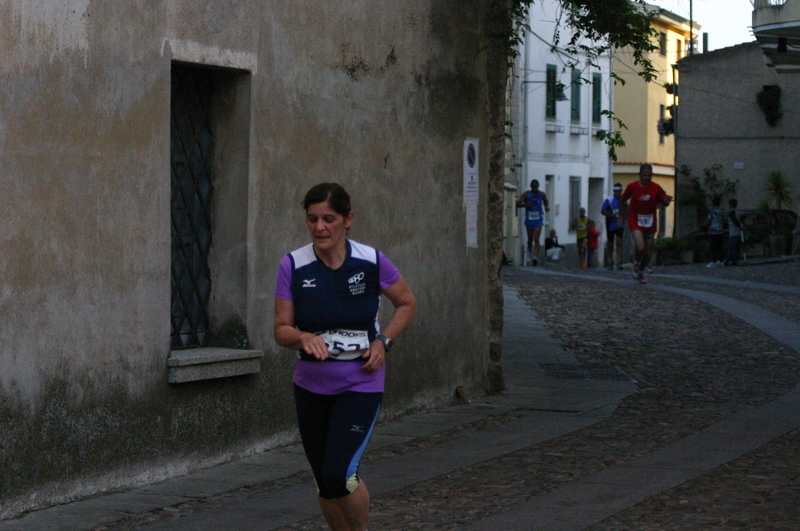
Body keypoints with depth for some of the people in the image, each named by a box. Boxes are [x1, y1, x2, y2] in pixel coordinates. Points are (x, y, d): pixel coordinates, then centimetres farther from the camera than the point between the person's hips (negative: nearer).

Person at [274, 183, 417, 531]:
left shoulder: (372, 262, -8)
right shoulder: (293, 266, -7)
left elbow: (407, 303, 8)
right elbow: (281, 330, -4)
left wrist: (383, 341, -6)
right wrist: (304, 338, -25)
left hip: (361, 384, -2)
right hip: (311, 385, 2)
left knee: (339, 475, -18)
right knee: (325, 485, 8)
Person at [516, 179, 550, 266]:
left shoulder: (541, 194, 0)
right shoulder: (526, 194, -4)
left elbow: (545, 201, 21)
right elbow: (517, 204, -5)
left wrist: (547, 207, 0)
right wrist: (525, 204, -23)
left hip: (538, 220, -1)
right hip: (529, 220, 1)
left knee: (536, 239, -14)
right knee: (530, 240, 13)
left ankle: (535, 257, -26)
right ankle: (530, 254, 39)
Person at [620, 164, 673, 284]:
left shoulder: (656, 188, -4)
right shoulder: (632, 186, -6)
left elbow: (663, 202, 4)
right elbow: (623, 200, 9)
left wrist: (666, 201, -17)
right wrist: (626, 209, 0)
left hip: (650, 223, 3)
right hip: (636, 221, -3)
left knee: (648, 252, 6)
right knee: (640, 247, -23)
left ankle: (641, 271, 32)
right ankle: (636, 263, 10)